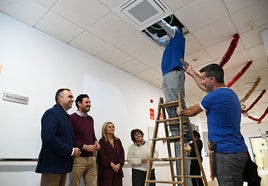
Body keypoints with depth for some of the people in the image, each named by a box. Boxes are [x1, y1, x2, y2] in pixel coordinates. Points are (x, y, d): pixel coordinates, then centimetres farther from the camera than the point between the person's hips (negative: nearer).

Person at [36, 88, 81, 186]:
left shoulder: (65, 116, 16)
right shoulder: (52, 113, -12)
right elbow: (48, 138, -24)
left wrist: (74, 150, 0)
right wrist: (71, 151, -18)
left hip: (62, 164, 9)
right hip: (52, 165, -9)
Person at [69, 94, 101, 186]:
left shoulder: (90, 119, 12)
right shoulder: (72, 118, -9)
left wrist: (96, 142, 3)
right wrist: (84, 147, -16)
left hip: (91, 158, 6)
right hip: (78, 158, -6)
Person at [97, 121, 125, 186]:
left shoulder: (118, 141, 13)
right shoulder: (102, 141, -1)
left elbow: (122, 153, 7)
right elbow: (102, 155, -9)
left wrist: (119, 164, -7)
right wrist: (112, 164, -14)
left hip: (118, 170, 4)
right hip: (106, 170, -4)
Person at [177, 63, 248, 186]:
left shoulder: (216, 96, -16)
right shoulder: (230, 93, 13)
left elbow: (192, 111, -1)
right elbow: (205, 87, 30)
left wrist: (181, 111, 20)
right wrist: (192, 73, 40)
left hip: (227, 153, -10)